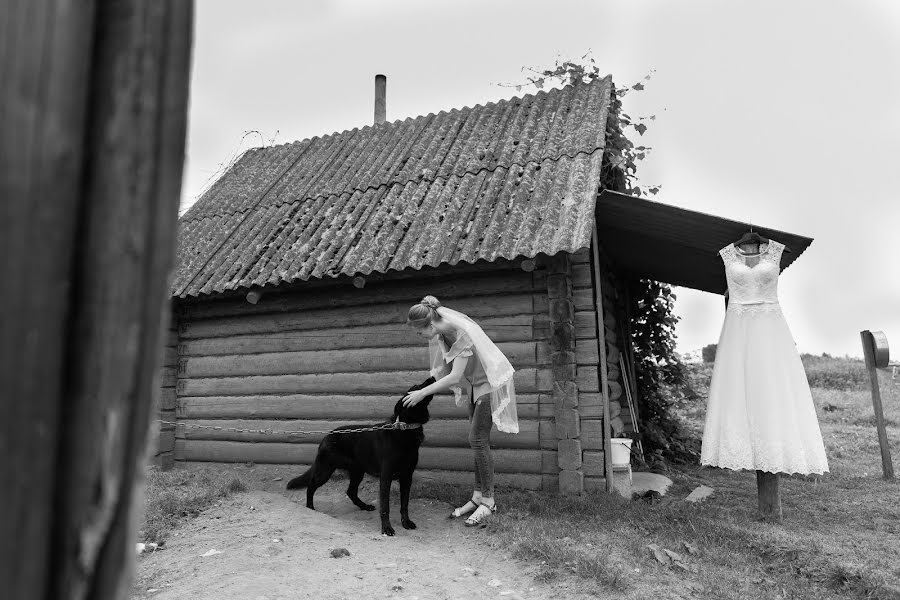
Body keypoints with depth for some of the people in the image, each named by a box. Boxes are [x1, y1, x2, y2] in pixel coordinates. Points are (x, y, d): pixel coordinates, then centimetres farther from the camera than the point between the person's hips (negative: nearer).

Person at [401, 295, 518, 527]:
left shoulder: (463, 334, -33)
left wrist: (422, 393, -25)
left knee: (478, 439, -10)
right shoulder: (440, 324, -8)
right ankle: (478, 497, 17)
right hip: (476, 382, 8)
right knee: (478, 440, 9)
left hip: (491, 381, -8)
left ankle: (488, 502, 0)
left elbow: (455, 376, -31)